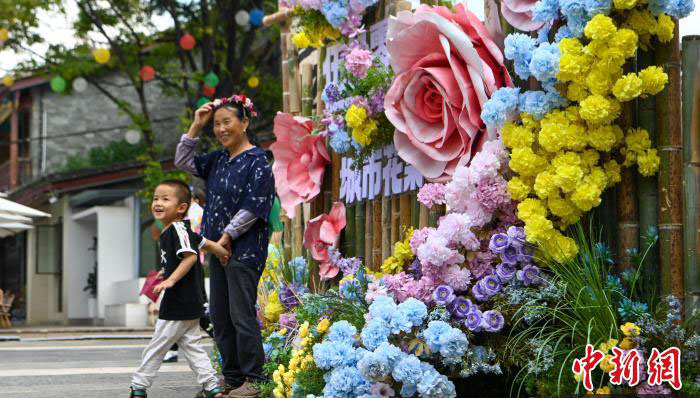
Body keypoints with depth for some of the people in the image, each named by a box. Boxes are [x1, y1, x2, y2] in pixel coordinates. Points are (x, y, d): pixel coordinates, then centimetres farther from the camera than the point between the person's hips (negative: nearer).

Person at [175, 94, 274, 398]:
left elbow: (252, 207, -15)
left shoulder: (257, 161, -10)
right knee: (220, 316, 10)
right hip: (219, 247, 8)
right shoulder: (218, 160, 13)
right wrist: (196, 127, 8)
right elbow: (183, 162, 18)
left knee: (241, 315, -8)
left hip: (244, 248, -8)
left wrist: (227, 237, -14)